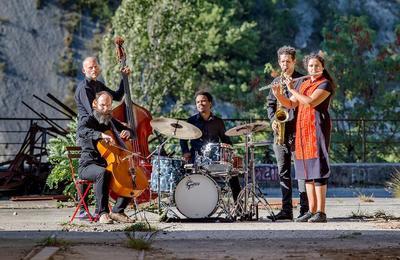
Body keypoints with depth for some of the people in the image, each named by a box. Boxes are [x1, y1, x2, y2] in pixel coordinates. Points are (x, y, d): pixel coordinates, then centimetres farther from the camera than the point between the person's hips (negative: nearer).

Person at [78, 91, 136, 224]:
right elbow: (81, 131, -29)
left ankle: (117, 211, -11)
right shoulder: (89, 121, -4)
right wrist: (101, 135, -45)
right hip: (88, 165, -7)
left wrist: (127, 132, 2)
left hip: (109, 164, 7)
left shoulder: (111, 122, 17)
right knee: (103, 173, -39)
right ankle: (102, 213, -33)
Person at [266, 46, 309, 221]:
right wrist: (273, 120, 0)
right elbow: (270, 104, 18)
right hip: (280, 133, 6)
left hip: (297, 132, -6)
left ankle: (305, 208, -6)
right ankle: (286, 209, 9)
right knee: (283, 171, 6)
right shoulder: (276, 82, 17)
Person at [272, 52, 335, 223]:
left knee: (318, 167, -11)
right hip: (302, 128, 8)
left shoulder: (325, 84, -4)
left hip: (317, 127, -8)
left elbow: (311, 102, -18)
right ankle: (312, 210, 8)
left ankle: (321, 212, -12)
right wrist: (277, 95, 0)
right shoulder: (304, 84, 19)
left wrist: (292, 90, -10)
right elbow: (290, 104, 17)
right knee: (306, 170, 5)